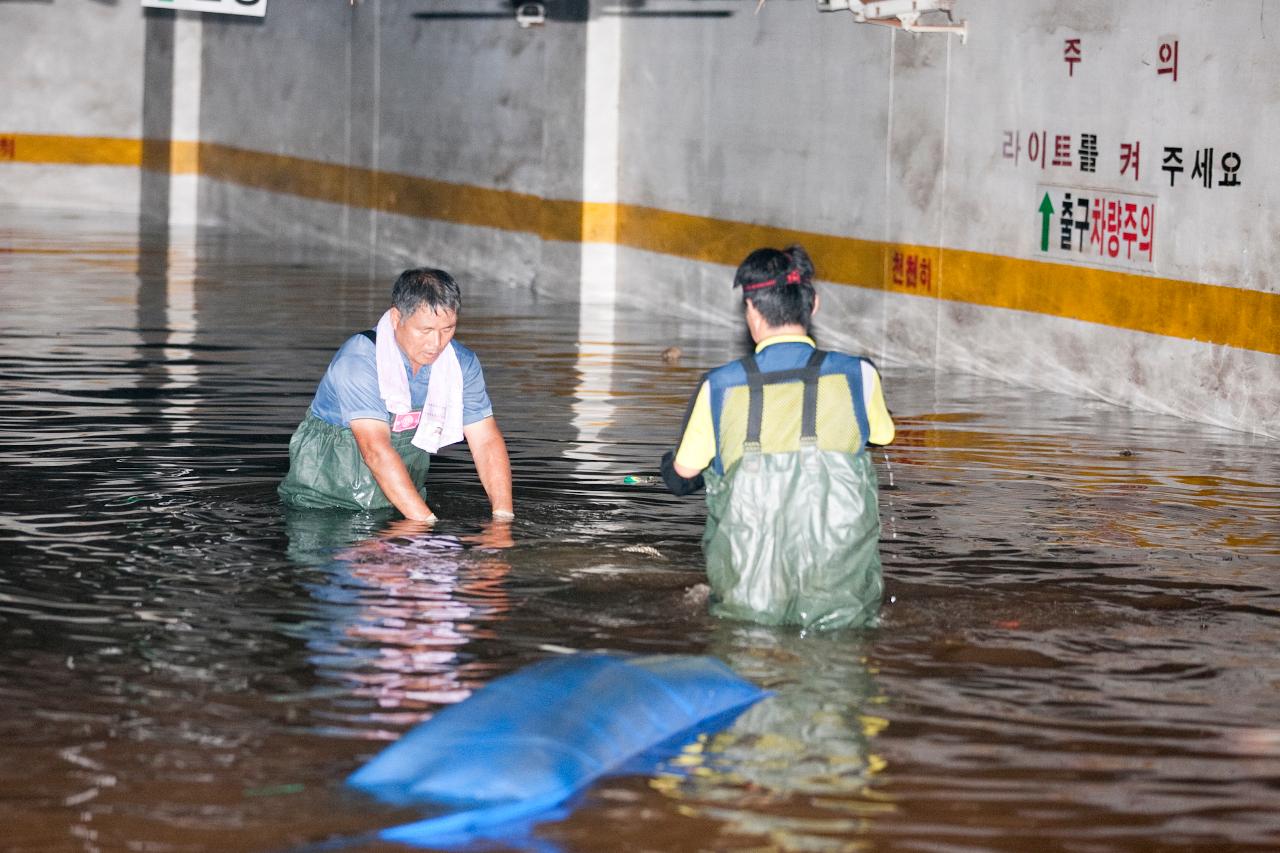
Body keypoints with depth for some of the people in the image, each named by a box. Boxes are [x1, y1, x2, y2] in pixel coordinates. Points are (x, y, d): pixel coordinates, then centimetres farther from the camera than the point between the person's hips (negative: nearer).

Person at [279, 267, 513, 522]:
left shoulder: (462, 363, -2)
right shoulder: (357, 361, -21)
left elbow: (487, 441, -4)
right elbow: (376, 450, -30)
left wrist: (503, 516, -20)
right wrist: (427, 521, -37)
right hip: (324, 501, -5)